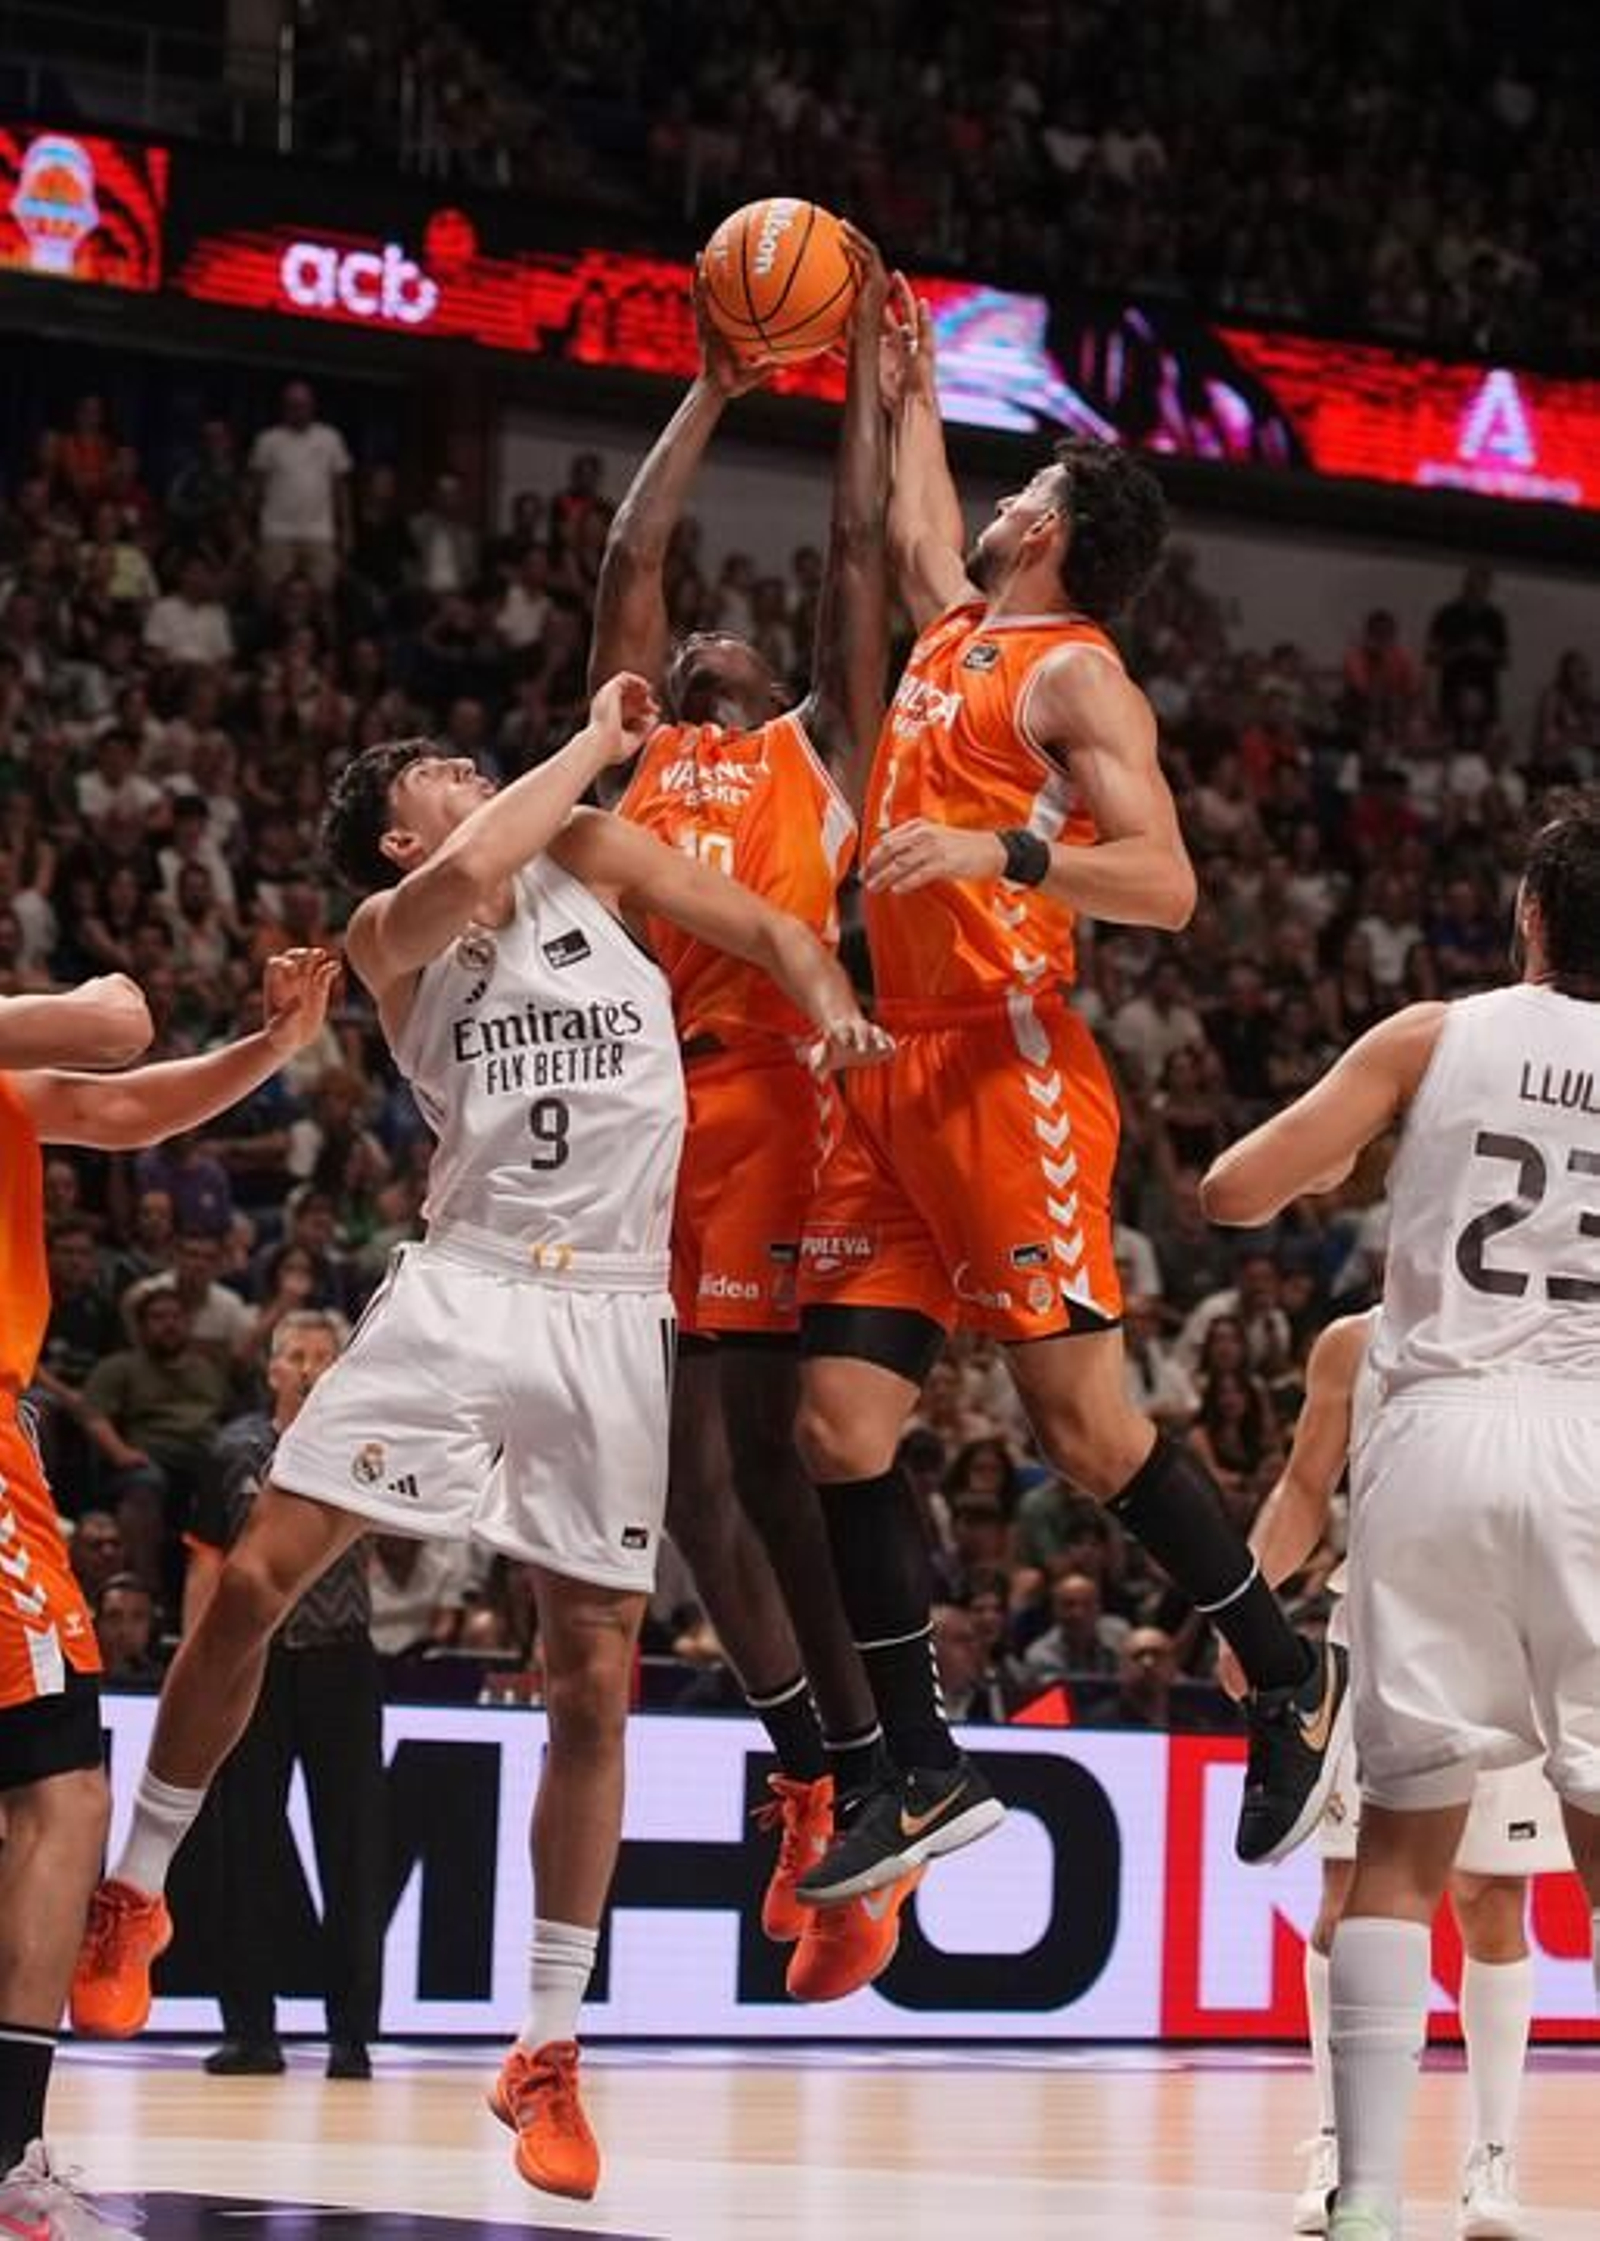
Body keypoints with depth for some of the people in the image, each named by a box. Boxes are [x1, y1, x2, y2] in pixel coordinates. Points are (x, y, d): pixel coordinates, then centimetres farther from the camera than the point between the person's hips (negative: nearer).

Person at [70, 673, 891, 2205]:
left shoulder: (593, 856, 10)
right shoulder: (389, 930, 4)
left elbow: (770, 933, 9)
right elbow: (460, 882, -19)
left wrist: (828, 1006, -13)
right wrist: (595, 744, -11)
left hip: (608, 1315, 1)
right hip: (464, 1286, -1)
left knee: (593, 1680, 0)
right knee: (257, 1577, -9)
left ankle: (549, 2052, 7)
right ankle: (133, 1896, 11)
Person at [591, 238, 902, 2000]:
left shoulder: (816, 753, 19)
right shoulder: (628, 752, 23)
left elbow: (855, 557, 16)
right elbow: (631, 557, 21)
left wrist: (862, 368, 22)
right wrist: (713, 391, 27)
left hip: (774, 1096, -3)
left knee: (768, 1448, -8)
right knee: (690, 1463, 0)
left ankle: (858, 1792, -3)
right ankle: (815, 1773, 11)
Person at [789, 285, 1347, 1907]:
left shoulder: (1072, 673, -5)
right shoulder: (953, 633, 19)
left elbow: (1165, 883, -15)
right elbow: (917, 527, 43)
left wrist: (1005, 853, -28)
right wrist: (908, 389, 48)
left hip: (1006, 1073, -8)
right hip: (896, 1077, 8)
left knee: (1085, 1422, -11)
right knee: (840, 1424, 1)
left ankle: (1292, 1681, 4)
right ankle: (923, 1772, 5)